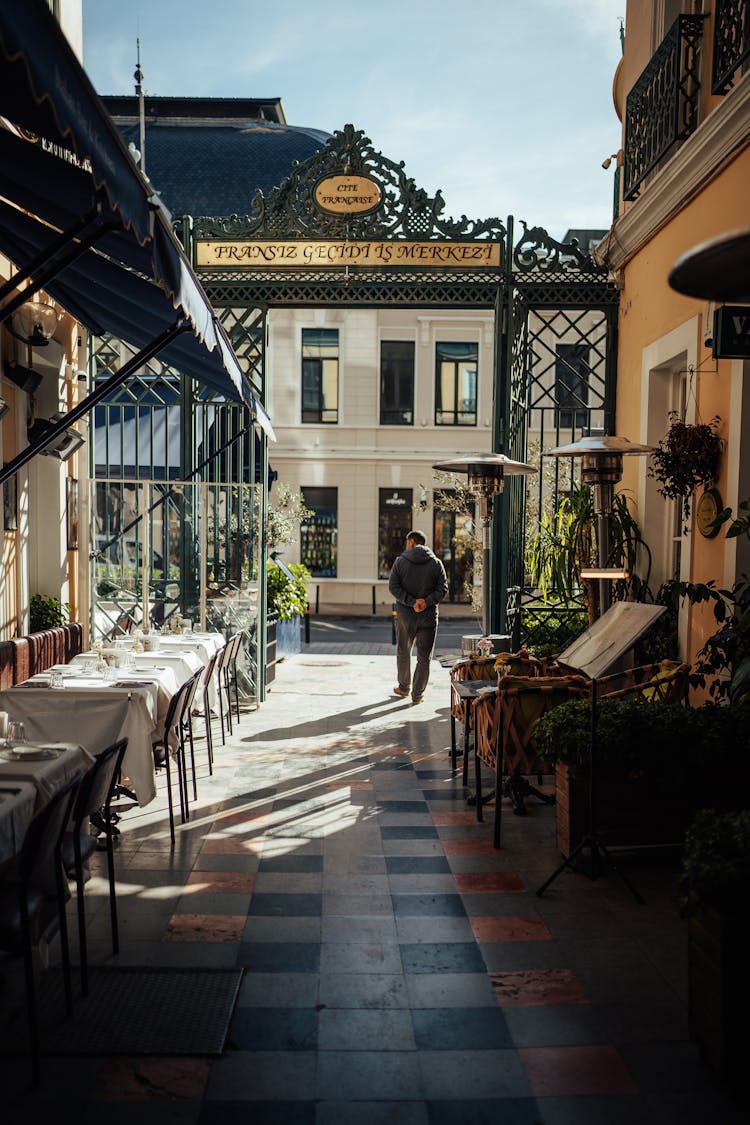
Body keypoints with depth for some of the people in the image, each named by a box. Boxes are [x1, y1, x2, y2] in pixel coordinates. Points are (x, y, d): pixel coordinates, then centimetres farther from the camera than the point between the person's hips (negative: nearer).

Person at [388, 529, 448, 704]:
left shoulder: (400, 561, -1)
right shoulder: (436, 563, 2)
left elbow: (393, 586, -10)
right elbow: (443, 588, -6)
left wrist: (411, 602, -14)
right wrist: (427, 601, -14)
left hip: (405, 614, 0)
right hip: (429, 616, 0)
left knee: (403, 652, 18)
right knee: (424, 657, 6)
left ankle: (404, 687, 30)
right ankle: (417, 694, 5)